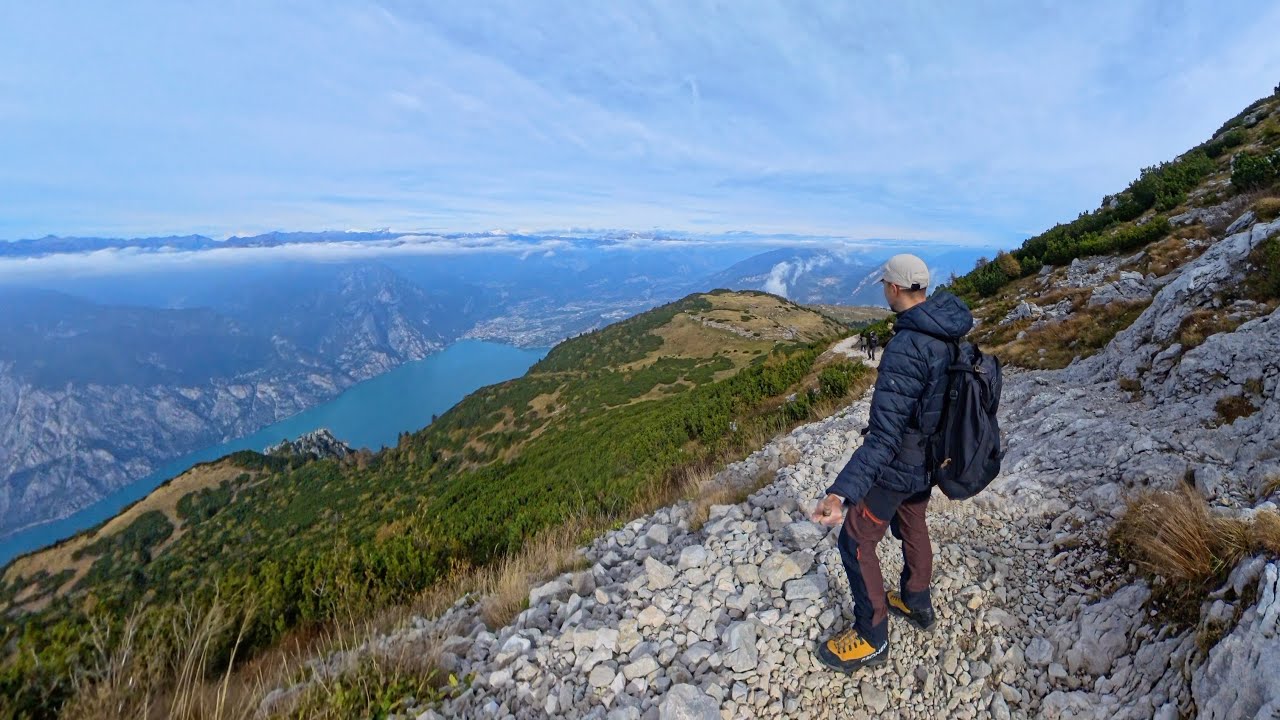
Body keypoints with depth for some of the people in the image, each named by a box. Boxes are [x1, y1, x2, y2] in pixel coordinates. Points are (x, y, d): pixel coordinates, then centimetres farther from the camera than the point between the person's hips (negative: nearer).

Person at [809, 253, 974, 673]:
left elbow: (885, 434, -39)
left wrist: (840, 492, -46)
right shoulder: (949, 330, -5)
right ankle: (917, 604, 50)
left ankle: (872, 639, 23)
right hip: (929, 456, 9)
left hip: (898, 466, -9)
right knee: (912, 527, 28)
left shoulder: (905, 347, -33)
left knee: (856, 541, 8)